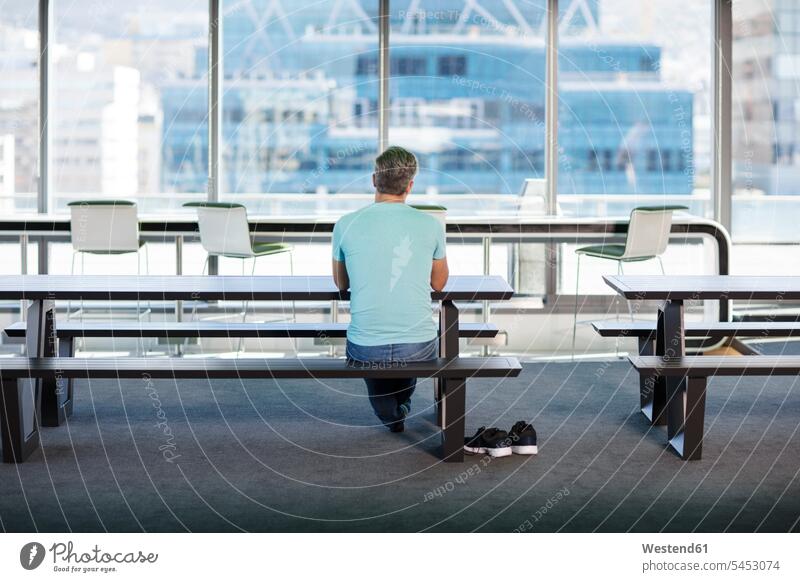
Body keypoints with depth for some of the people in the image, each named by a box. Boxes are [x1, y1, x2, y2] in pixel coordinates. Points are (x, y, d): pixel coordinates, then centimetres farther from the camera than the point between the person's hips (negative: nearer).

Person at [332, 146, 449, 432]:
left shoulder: (346, 225, -6)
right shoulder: (430, 225, -5)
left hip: (365, 350, -1)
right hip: (419, 348, 1)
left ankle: (389, 412, 33)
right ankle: (401, 405, 55)